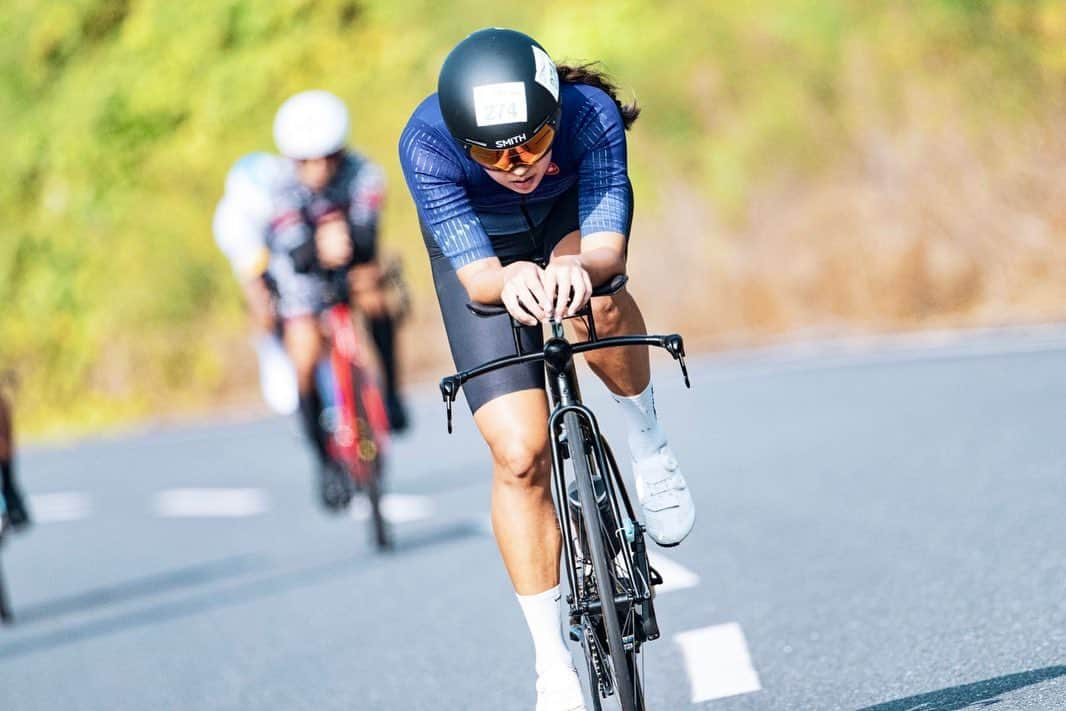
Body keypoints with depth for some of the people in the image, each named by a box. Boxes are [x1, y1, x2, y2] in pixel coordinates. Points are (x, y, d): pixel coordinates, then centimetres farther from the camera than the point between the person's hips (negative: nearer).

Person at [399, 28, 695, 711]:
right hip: (485, 249, 0)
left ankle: (649, 443, -8)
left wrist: (582, 270, -65)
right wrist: (509, 281, -62)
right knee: (520, 455, -11)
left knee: (596, 301, -38)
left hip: (576, 216, 0)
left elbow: (608, 251, -42)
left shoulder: (592, 115, -36)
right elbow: (475, 274, -39)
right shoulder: (426, 143, -37)